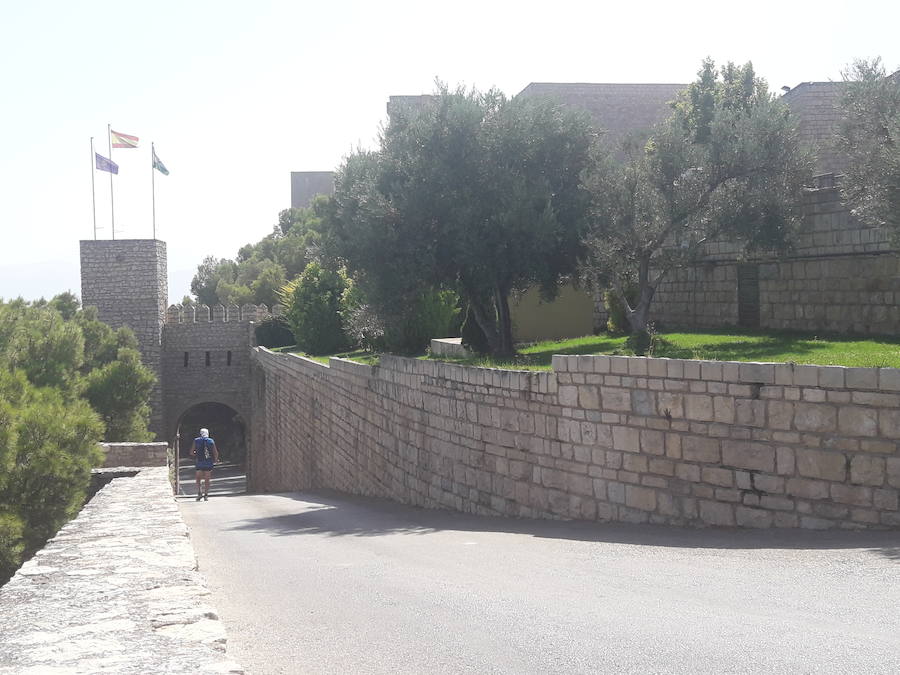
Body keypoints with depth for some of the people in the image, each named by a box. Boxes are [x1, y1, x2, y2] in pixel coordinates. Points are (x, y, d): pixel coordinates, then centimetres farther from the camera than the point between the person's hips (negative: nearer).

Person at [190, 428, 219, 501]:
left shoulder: (196, 441, 3)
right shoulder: (211, 441, 4)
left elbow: (191, 453, 2)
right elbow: (216, 453, 0)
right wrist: (215, 460, 17)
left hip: (199, 462, -1)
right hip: (209, 463, 1)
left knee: (198, 479, 13)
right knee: (207, 480, 7)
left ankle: (199, 493, -1)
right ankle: (206, 495, 3)